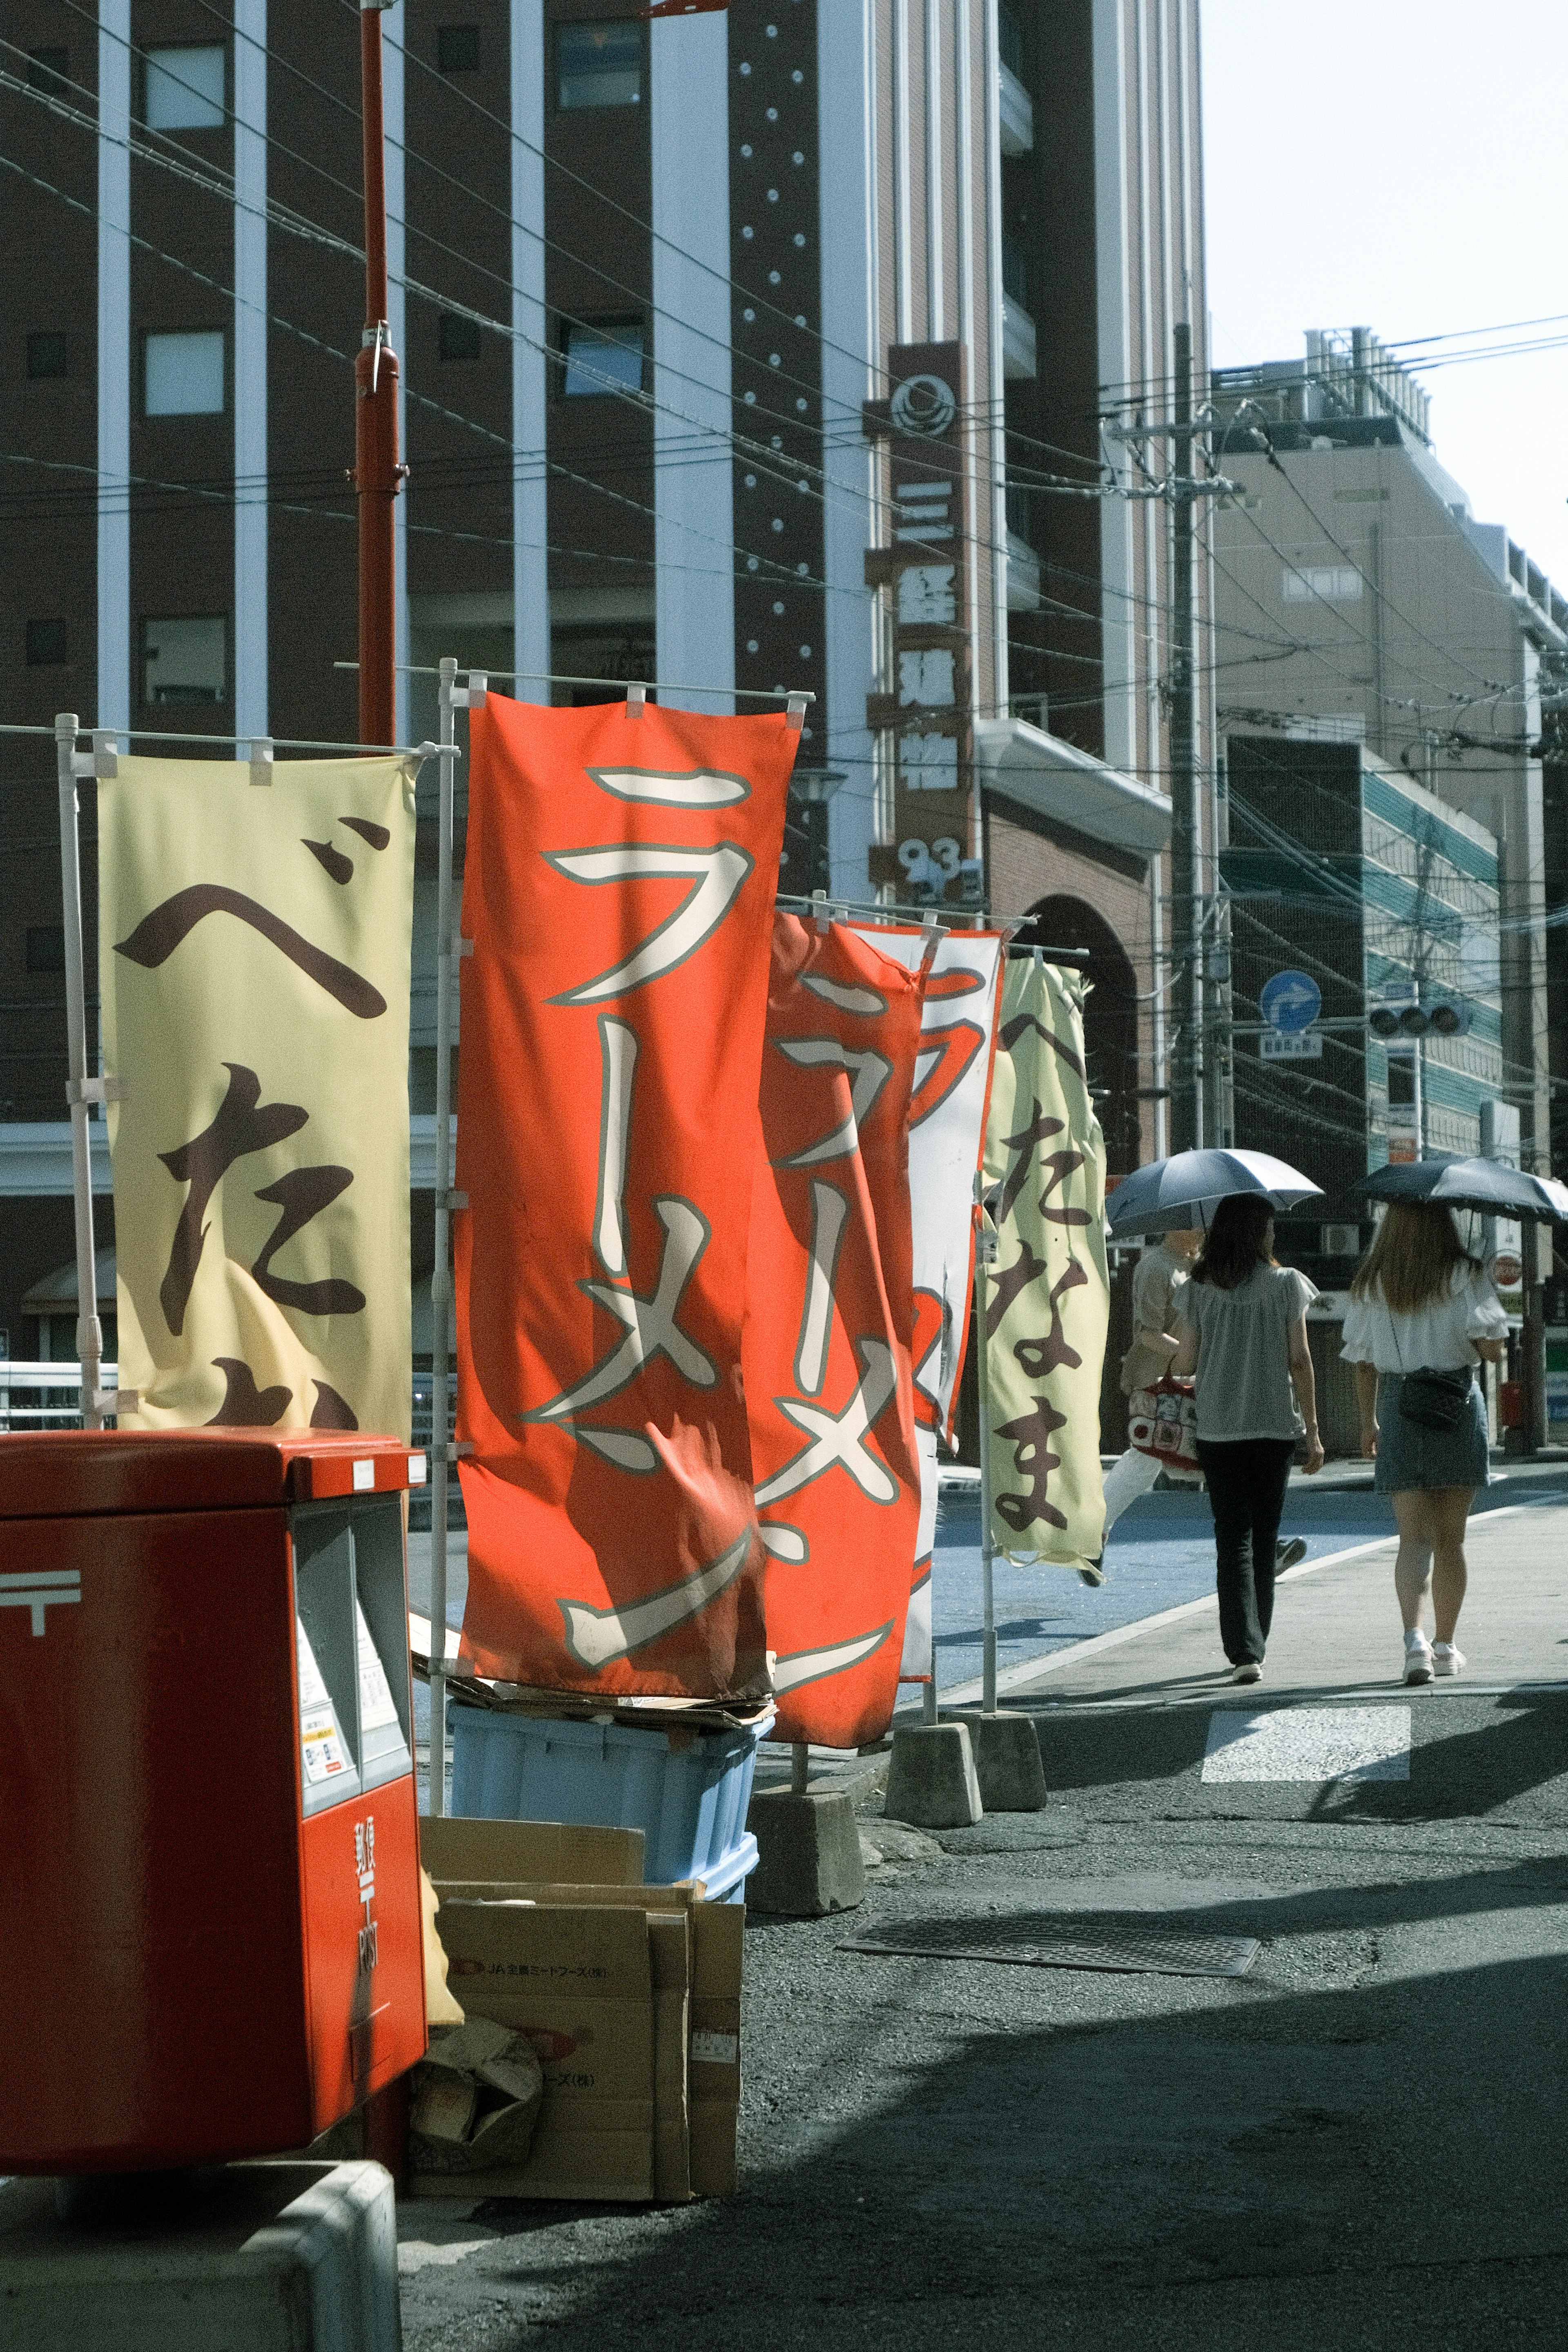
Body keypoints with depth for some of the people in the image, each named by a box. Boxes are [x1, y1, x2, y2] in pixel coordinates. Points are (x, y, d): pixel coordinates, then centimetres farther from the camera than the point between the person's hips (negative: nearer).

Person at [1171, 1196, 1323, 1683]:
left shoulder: (1199, 1289, 0)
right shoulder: (1286, 1283, -2)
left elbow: (1184, 1364, 1)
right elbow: (1300, 1361, -2)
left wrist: (1171, 1361, 27)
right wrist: (1313, 1433, 2)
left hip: (1217, 1428, 0)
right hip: (1274, 1424, 0)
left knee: (1233, 1539, -1)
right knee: (1264, 1539, 13)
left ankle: (1244, 1649, -15)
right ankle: (1253, 1645, 20)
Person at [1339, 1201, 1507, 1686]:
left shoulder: (1371, 1283, 3)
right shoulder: (1463, 1274, -5)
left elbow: (1364, 1362, 8)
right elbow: (1492, 1347, -12)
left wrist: (1369, 1422, 18)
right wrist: (1495, 1349, 11)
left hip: (1399, 1408, 1)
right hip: (1457, 1401, -1)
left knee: (1414, 1537, -2)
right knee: (1450, 1537, 11)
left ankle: (1415, 1638, -22)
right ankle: (1445, 1645, 20)